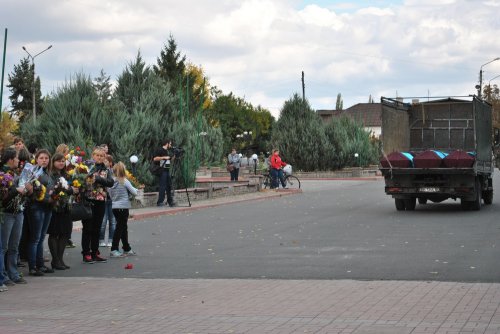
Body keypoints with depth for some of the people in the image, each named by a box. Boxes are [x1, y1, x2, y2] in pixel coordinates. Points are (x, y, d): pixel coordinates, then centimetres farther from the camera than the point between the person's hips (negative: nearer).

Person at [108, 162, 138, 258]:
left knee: (123, 228, 17)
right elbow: (134, 193, -10)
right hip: (123, 207, -6)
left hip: (114, 207, 6)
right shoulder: (125, 181, -13)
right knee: (119, 228, 0)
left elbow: (110, 195, 11)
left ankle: (127, 249, 27)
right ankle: (114, 250, -2)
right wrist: (135, 189, 10)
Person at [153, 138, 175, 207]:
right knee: (162, 186, -10)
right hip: (162, 171, -8)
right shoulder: (160, 150, -5)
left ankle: (170, 201, 13)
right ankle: (160, 202, -8)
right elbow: (155, 158, -15)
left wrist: (173, 156, 7)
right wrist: (164, 157, -18)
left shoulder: (168, 151, 19)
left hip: (168, 171, 8)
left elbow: (171, 161, 24)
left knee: (169, 186, 9)